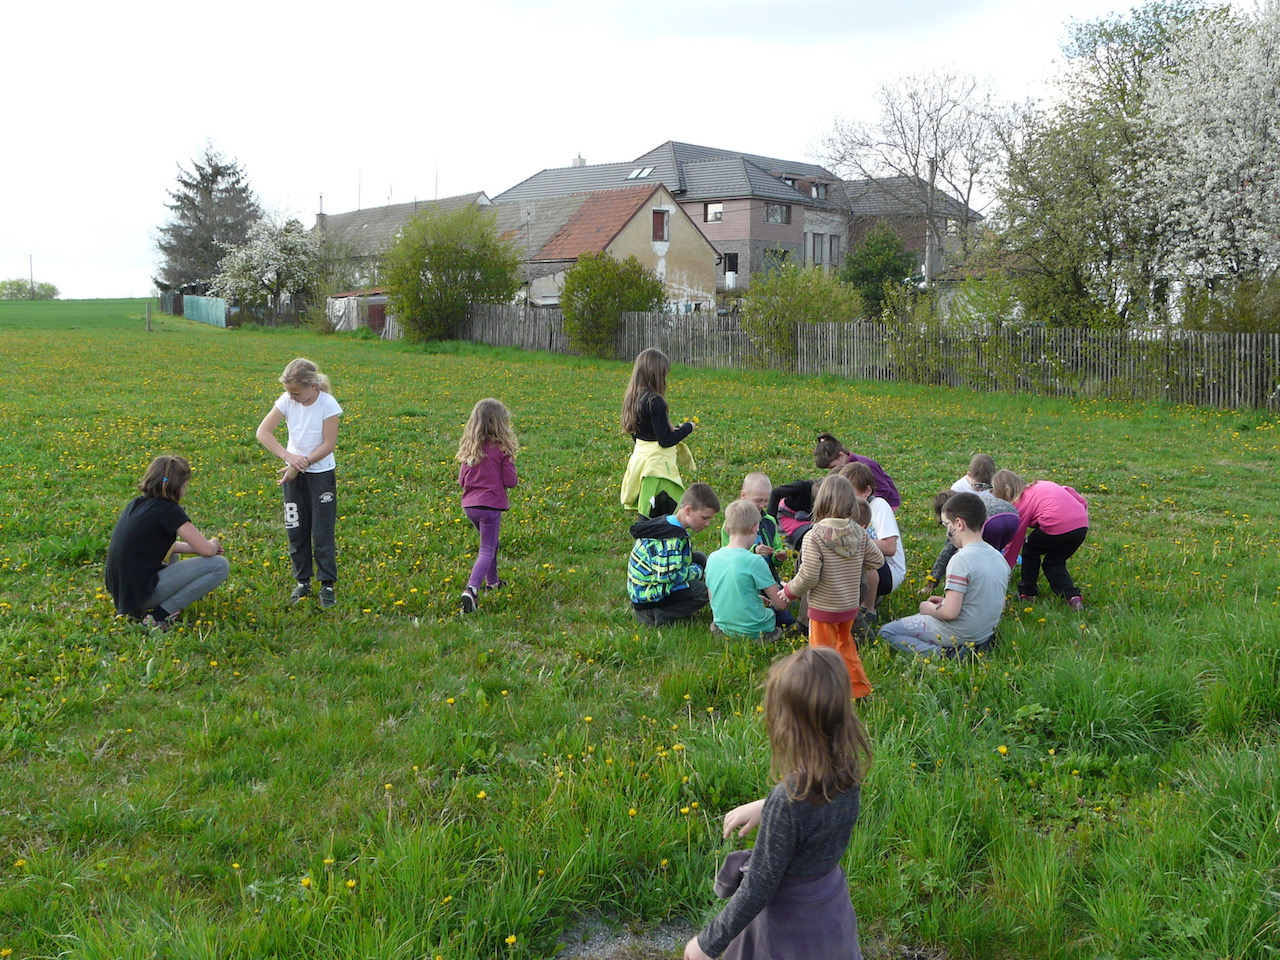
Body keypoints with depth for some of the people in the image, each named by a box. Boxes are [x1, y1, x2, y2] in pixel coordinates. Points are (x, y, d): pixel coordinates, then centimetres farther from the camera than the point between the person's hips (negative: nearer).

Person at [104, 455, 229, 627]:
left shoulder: (136, 504, 11)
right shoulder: (169, 510, -12)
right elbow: (207, 550, -12)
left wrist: (192, 547, 22)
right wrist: (213, 544, 11)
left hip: (118, 591, 8)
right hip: (142, 592, -8)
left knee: (172, 553, 36)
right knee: (220, 565, -7)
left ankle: (139, 609, 15)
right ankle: (160, 615, -8)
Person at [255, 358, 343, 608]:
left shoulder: (328, 405, -17)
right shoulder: (287, 401, -9)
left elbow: (329, 444, -16)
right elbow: (263, 432, -12)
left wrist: (300, 465, -21)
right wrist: (288, 456, -24)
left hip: (321, 474, -4)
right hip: (293, 474, 4)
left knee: (322, 533, -1)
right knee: (296, 531, 9)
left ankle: (328, 584, 11)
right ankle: (302, 582, 22)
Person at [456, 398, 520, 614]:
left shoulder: (469, 448, 3)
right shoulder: (501, 448, -13)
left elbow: (461, 480, 7)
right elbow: (511, 481, -10)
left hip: (469, 505, 6)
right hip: (490, 505, -6)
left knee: (490, 542, 27)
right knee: (487, 551, -2)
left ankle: (492, 581, 43)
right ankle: (471, 590, -21)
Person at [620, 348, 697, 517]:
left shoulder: (633, 398, 7)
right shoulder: (655, 401, -18)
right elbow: (665, 440, -18)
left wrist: (676, 429, 13)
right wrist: (687, 428, -3)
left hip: (640, 461, 9)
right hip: (657, 467, -9)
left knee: (646, 518, 11)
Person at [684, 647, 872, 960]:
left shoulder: (788, 801, -34)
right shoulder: (848, 770, -16)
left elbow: (757, 891, -24)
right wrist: (765, 807, 9)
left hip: (791, 927, -6)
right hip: (833, 908, 6)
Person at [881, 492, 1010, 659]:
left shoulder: (961, 559, -25)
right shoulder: (999, 558, 1)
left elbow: (950, 613, -28)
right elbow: (1000, 605, 12)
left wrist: (929, 609, -5)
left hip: (958, 634, -8)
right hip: (985, 632, 8)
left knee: (886, 632, 6)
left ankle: (943, 653, -12)